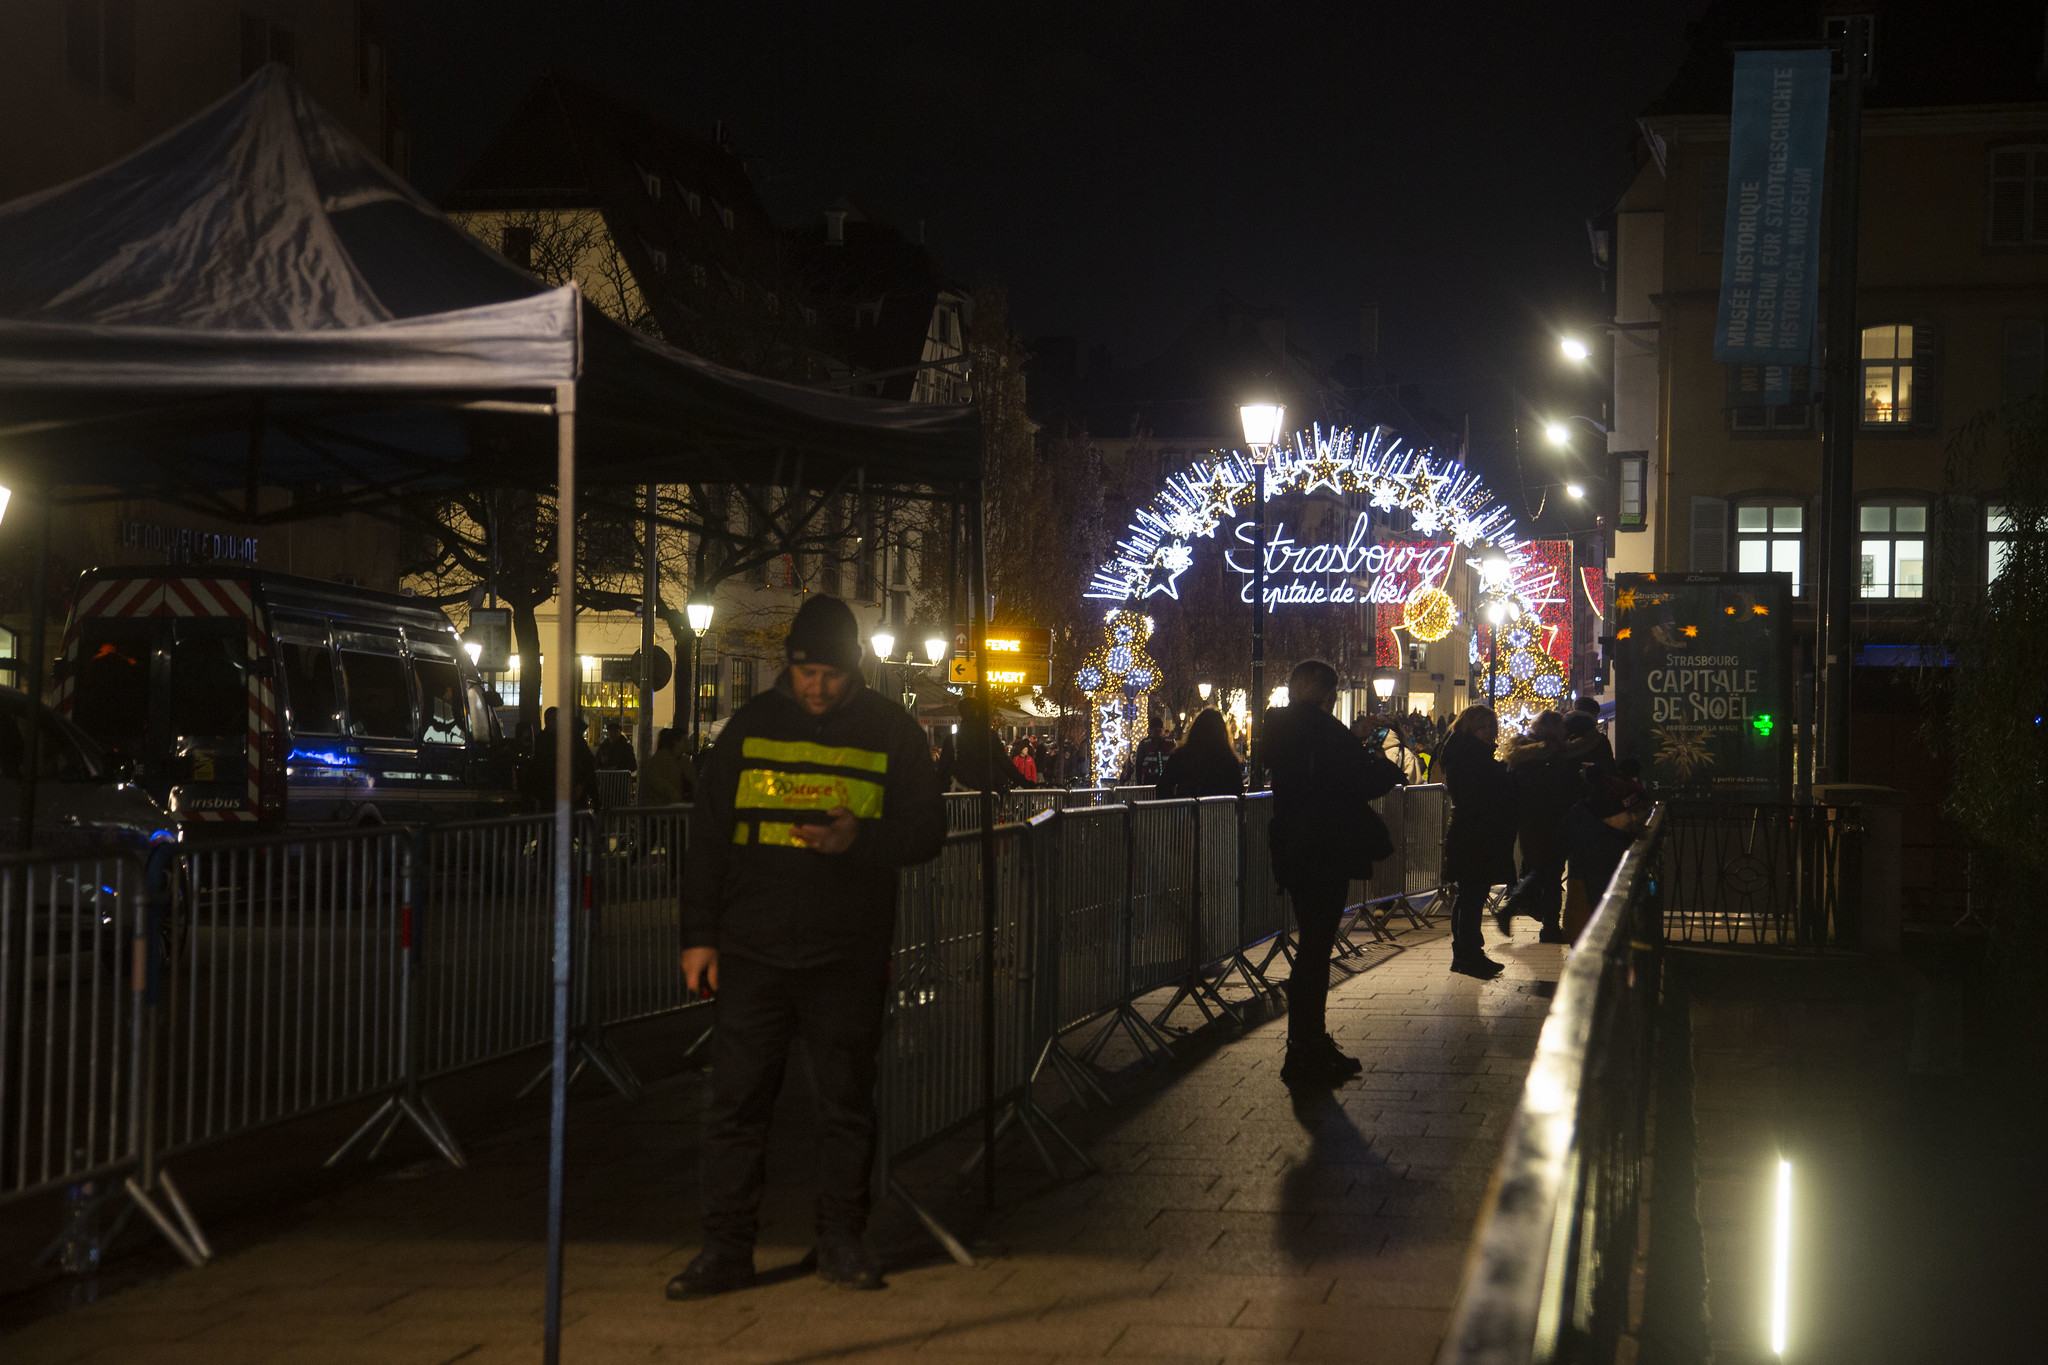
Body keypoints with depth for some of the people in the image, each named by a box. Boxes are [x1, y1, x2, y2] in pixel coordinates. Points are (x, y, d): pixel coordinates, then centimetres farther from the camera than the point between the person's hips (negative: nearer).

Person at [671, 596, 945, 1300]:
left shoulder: (890, 731, 3)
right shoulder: (751, 725, 7)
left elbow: (927, 829, 2)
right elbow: (708, 836, 9)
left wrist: (859, 839, -17)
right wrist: (699, 934, 4)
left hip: (849, 954, -1)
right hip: (752, 950, 1)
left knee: (846, 1102, 7)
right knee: (735, 1101, 0)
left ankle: (842, 1239, 19)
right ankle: (726, 1247, 7)